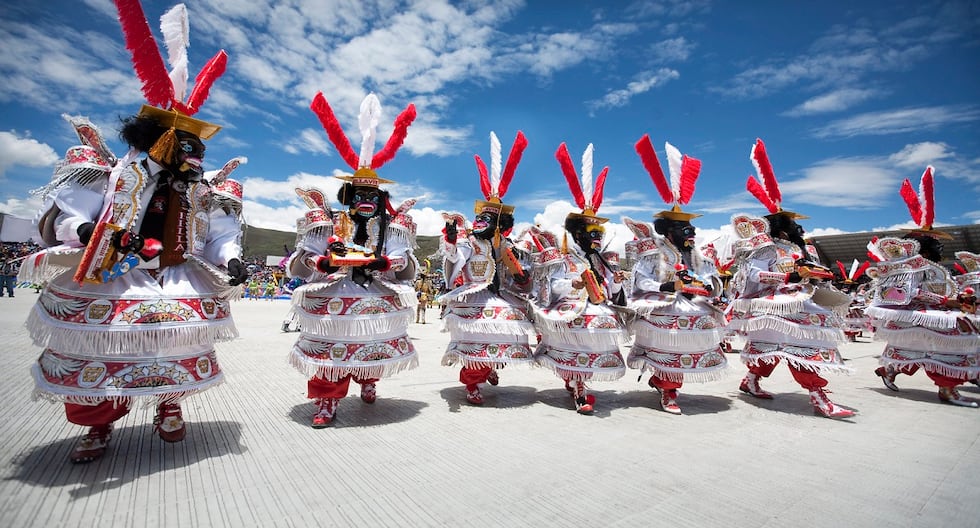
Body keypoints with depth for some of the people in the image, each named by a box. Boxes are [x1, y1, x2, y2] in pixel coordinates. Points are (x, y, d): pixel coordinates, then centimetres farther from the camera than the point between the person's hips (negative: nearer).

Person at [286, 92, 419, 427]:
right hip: (332, 303, -1)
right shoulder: (326, 225, 2)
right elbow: (297, 264, -1)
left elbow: (408, 267, -5)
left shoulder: (392, 228, 3)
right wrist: (325, 262, -20)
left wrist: (382, 262, -22)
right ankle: (326, 404, 13)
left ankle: (368, 382, 41)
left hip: (376, 303, 1)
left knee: (373, 348, 13)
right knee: (330, 350, -2)